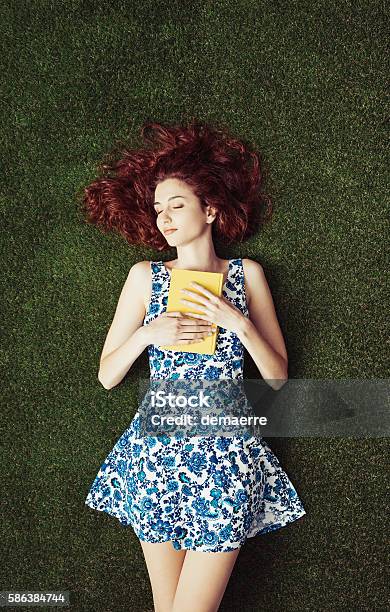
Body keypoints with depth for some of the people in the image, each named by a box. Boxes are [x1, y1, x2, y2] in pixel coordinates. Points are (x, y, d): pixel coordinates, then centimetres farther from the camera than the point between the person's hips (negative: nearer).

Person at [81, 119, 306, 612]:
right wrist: (148, 334, -13)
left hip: (227, 456, 0)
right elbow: (106, 376, 5)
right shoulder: (145, 276, 4)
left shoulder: (246, 273, 3)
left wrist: (237, 322, -13)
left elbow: (277, 377, 2)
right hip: (157, 450, 1)